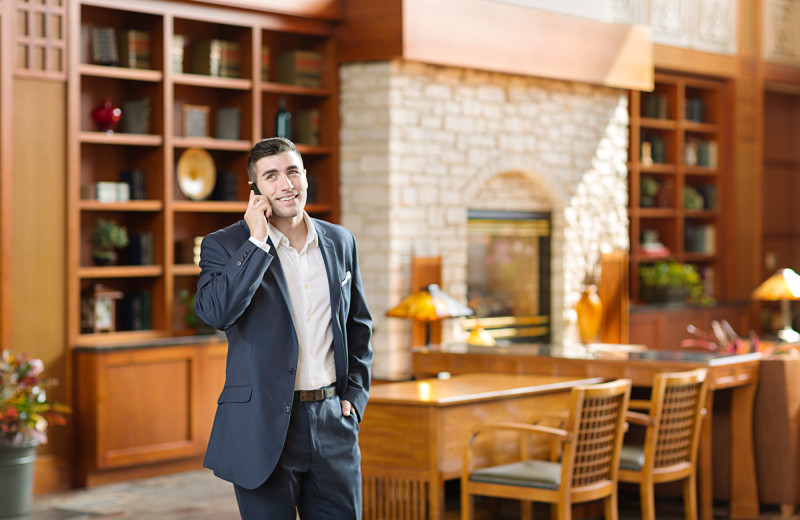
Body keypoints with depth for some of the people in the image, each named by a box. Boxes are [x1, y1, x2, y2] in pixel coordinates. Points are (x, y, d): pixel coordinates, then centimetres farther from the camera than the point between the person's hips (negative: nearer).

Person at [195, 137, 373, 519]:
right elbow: (214, 312, -22)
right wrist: (257, 242, -19)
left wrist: (355, 394, 9)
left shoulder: (340, 242, 10)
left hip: (332, 422, 4)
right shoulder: (225, 246, -3)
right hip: (264, 428, -4)